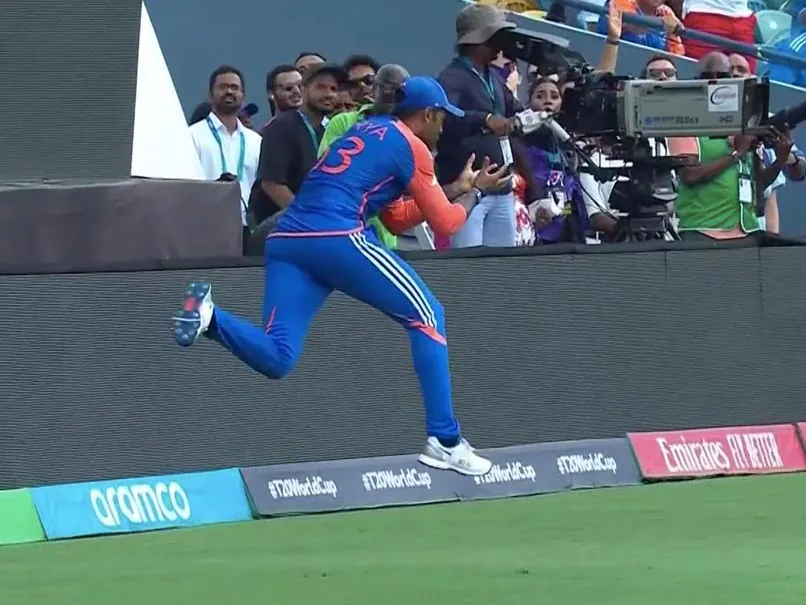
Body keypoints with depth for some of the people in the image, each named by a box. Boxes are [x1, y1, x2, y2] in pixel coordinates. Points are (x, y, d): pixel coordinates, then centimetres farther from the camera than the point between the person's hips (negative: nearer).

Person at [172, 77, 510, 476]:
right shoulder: (412, 147, 7)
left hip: (286, 241, 7)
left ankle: (209, 318, -27)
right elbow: (445, 223, 11)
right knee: (426, 315, 8)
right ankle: (444, 441, 3)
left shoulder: (365, 130, 31)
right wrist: (474, 193, 29)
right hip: (338, 238, -7)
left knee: (277, 359, -3)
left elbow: (396, 219, 36)